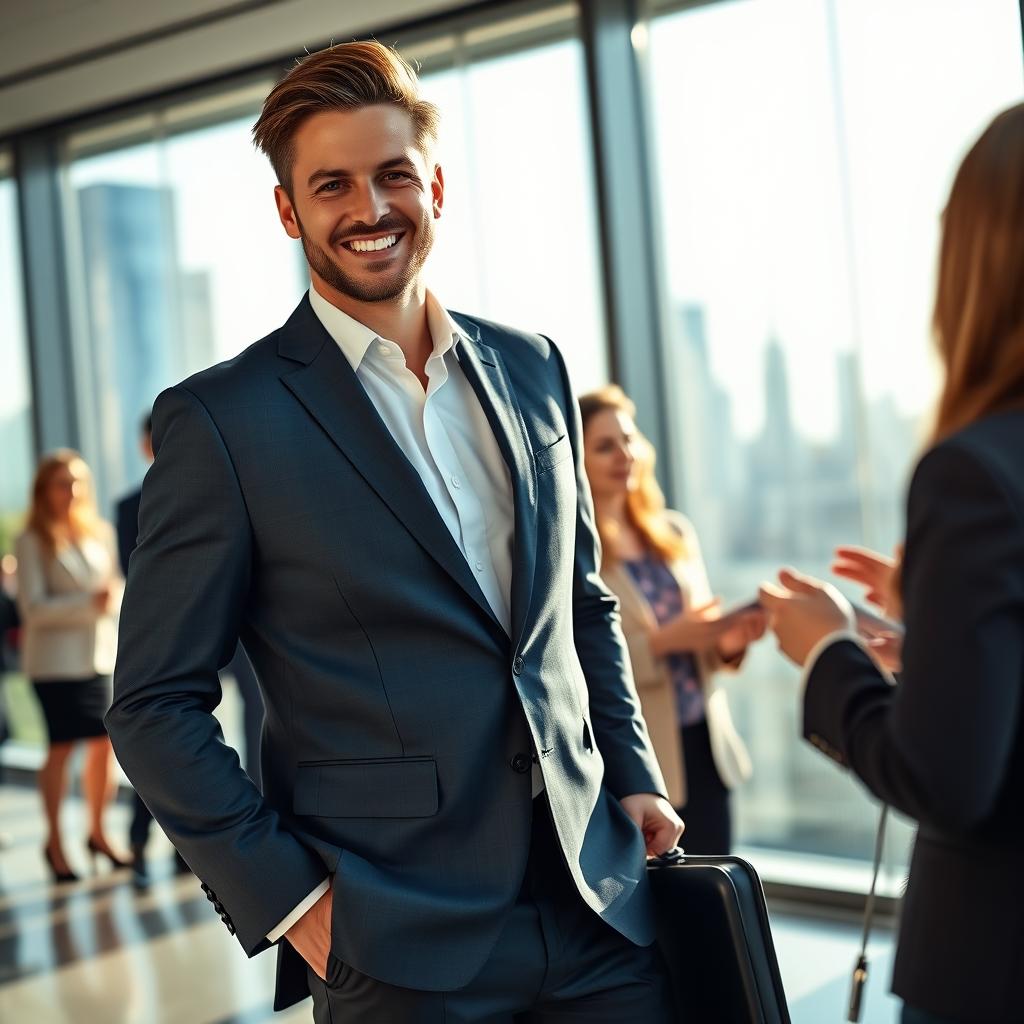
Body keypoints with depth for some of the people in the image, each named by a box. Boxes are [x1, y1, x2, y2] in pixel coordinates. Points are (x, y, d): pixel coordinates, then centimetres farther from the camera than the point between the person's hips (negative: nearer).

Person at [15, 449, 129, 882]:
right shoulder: (32, 542, -4)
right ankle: (54, 842, 11)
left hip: (103, 654, 4)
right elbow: (33, 608, -9)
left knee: (104, 744, 5)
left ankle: (98, 833, 20)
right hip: (57, 659, -4)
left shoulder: (101, 532, 10)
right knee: (61, 748, -2)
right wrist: (88, 602, -19)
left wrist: (115, 595, -6)